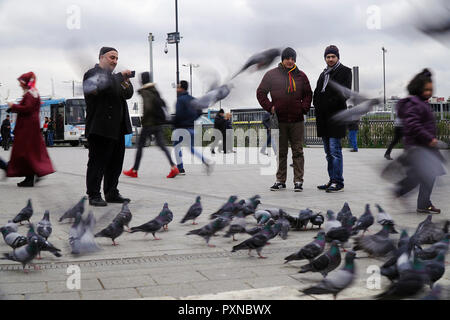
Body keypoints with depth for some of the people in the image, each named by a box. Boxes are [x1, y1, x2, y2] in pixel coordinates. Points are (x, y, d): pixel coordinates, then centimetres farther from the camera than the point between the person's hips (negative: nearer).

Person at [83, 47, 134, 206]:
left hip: (117, 129, 9)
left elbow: (128, 93, 15)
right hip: (100, 128, -8)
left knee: (115, 163, 11)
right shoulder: (93, 74, -4)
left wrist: (126, 81, -5)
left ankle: (112, 193, 20)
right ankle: (94, 195, 2)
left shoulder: (114, 77, 23)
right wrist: (120, 76, -17)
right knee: (97, 162, -4)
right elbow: (103, 85, -24)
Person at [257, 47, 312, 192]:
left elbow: (308, 94, 18)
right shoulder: (271, 75, 4)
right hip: (279, 121, -1)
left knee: (298, 151, 1)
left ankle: (298, 181, 5)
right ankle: (280, 181, 13)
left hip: (297, 120, 1)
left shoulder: (301, 76, 9)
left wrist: (304, 108, 2)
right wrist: (269, 107, -3)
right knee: (281, 152, 6)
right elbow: (260, 92, 8)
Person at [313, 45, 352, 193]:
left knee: (335, 150, -11)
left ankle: (338, 183, -9)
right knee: (329, 152, 11)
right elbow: (317, 93, 18)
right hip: (324, 117, 8)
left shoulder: (345, 71, 1)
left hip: (336, 115, -7)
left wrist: (331, 103, -16)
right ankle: (332, 180, 17)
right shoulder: (323, 74, 22)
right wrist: (317, 104, -1)